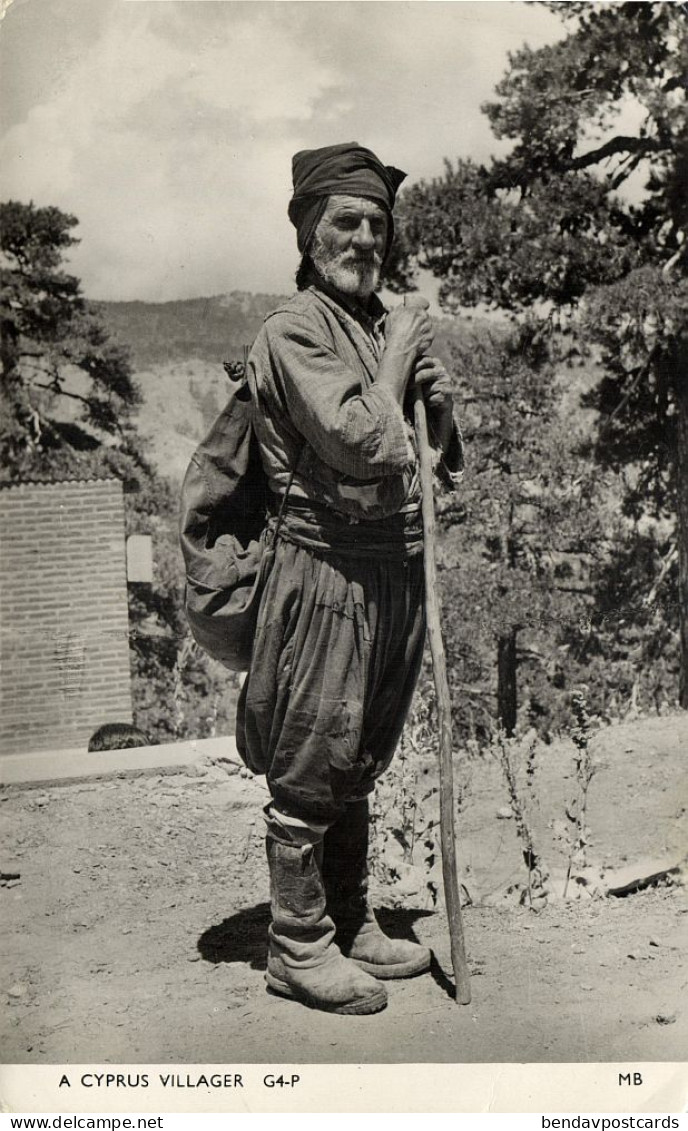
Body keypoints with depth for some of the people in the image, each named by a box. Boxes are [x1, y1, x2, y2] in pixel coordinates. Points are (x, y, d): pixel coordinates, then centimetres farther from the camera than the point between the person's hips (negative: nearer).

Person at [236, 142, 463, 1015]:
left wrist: (437, 393, 1)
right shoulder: (294, 330, -9)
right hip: (329, 569, -8)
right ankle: (298, 948, 16)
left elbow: (444, 458, 19)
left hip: (397, 570, 8)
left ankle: (351, 925, 31)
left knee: (356, 766, 17)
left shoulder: (388, 323, 15)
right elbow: (361, 444, -22)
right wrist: (398, 359, -9)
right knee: (309, 770, 2)